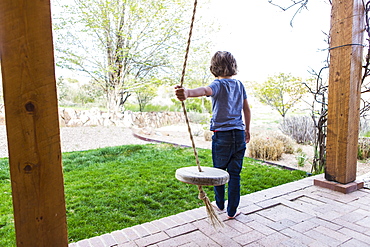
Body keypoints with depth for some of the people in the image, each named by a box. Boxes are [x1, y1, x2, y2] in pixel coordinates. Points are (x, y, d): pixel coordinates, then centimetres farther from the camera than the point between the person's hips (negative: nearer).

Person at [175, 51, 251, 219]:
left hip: (221, 134, -4)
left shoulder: (218, 84, -9)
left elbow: (206, 90, -34)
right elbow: (246, 109, 15)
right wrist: (247, 130, 27)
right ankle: (232, 211, 19)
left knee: (219, 171, 15)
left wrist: (188, 93, -54)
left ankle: (220, 204, 33)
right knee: (234, 173, 10)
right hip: (239, 134, 4)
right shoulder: (239, 84, 9)